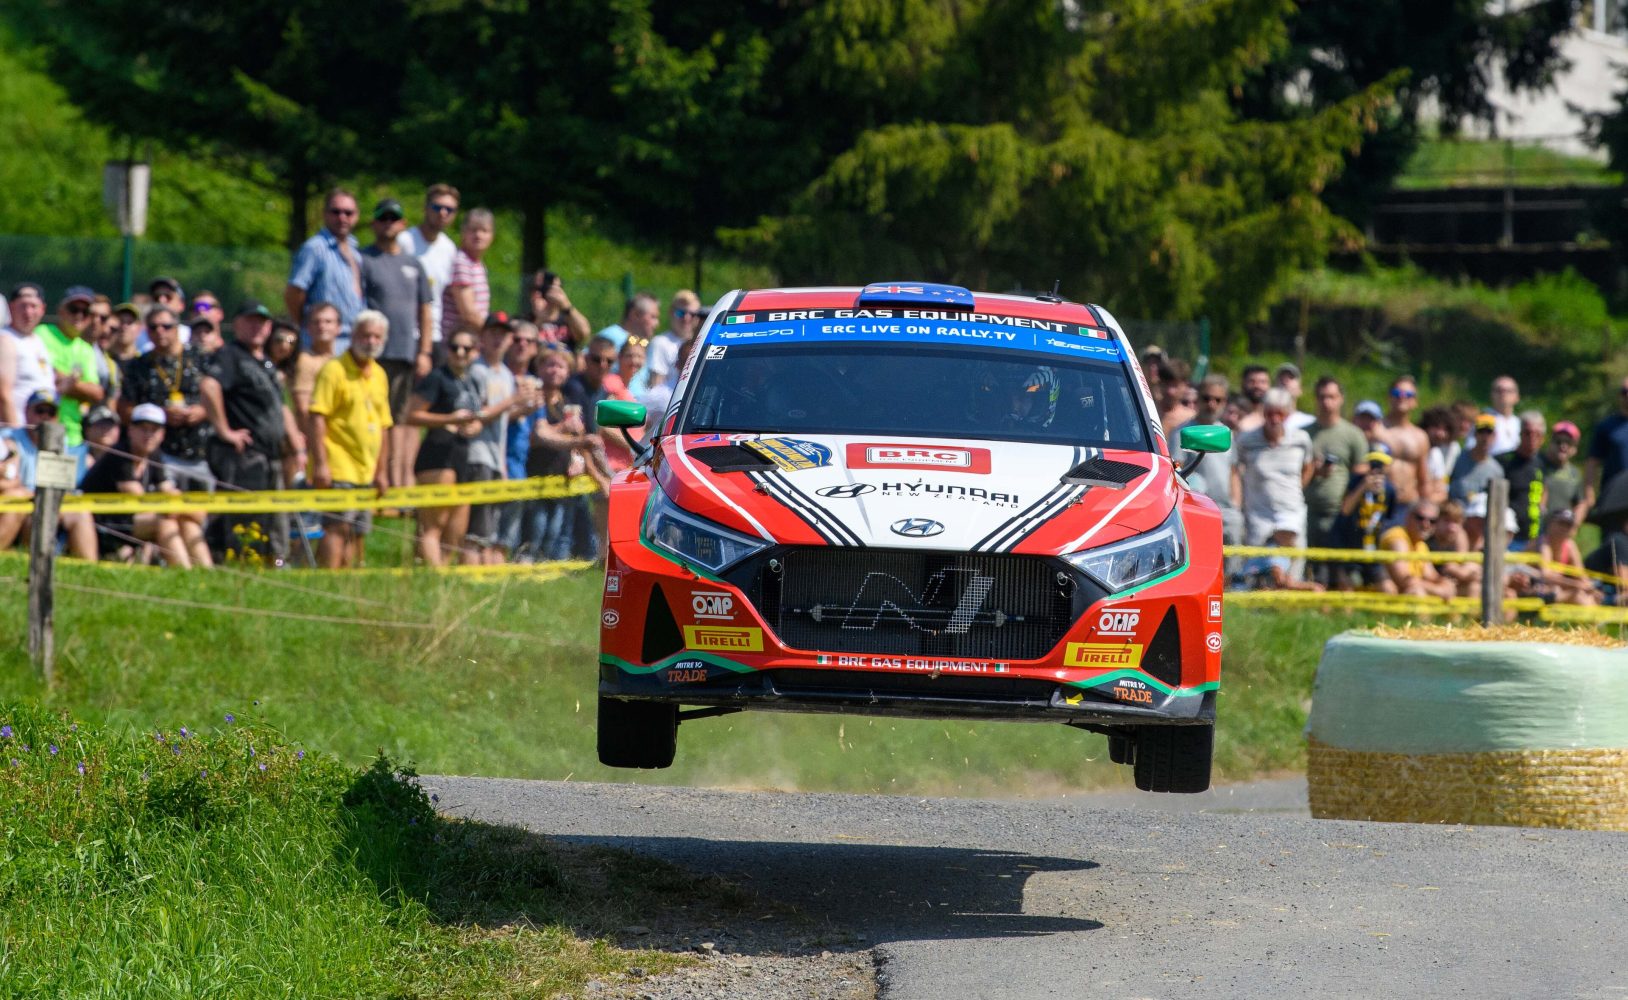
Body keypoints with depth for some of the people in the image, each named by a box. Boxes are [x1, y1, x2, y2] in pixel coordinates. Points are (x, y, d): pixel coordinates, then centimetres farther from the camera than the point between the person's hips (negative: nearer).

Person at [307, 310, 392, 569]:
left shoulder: (379, 376, 16)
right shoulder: (334, 370, -6)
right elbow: (317, 418, -12)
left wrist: (381, 471, 16)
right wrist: (320, 464, -19)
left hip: (366, 472, 7)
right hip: (338, 468, -7)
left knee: (357, 533, 6)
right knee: (337, 528, -14)